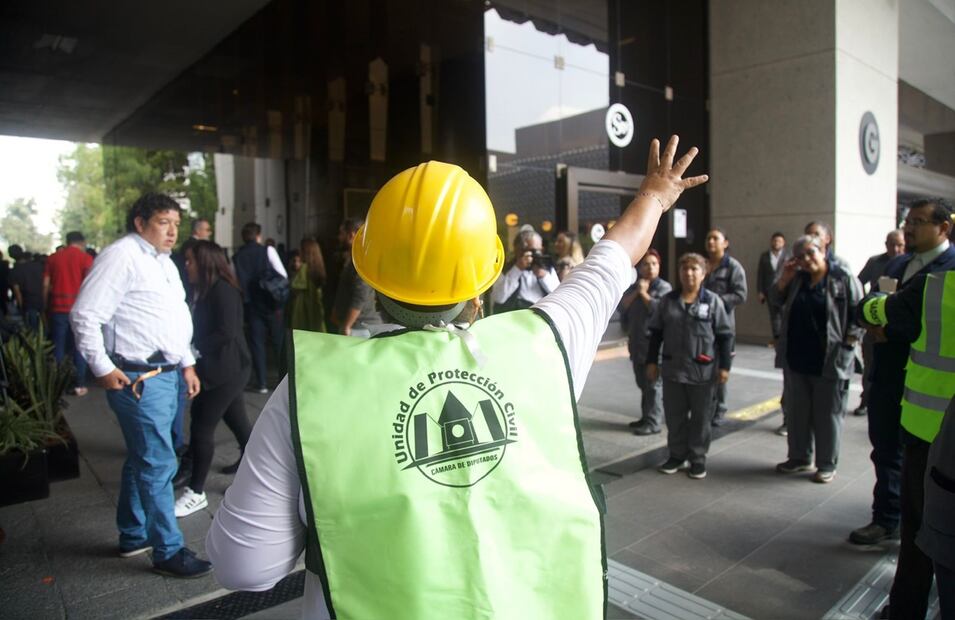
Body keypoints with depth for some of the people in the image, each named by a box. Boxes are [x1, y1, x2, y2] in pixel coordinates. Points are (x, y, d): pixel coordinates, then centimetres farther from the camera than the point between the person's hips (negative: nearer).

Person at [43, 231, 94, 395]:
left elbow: (46, 285, 6)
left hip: (58, 308, 3)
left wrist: (46, 306, 13)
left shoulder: (53, 257, 8)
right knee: (78, 347, 4)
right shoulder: (86, 258, -2)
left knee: (58, 347, 9)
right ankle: (79, 385, 4)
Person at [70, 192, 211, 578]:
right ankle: (168, 551, 7)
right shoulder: (122, 256, -12)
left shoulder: (164, 262, 17)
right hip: (137, 379, -9)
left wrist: (187, 364, 19)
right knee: (159, 463, -5)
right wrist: (102, 367, -16)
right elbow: (85, 314, -16)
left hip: (166, 374, 10)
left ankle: (133, 536, 34)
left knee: (142, 458, 19)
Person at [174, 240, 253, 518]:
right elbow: (204, 330, 16)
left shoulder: (222, 290, -16)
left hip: (227, 370, -10)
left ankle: (196, 493, 2)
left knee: (202, 427, -7)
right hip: (221, 370, 10)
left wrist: (195, 350, -18)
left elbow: (227, 333, -22)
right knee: (237, 420, 16)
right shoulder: (207, 290, 15)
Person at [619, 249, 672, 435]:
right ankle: (647, 417, 24)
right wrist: (637, 292, -8)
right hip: (637, 341, 6)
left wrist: (644, 293, -10)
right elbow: (622, 306, 2)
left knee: (653, 383, -6)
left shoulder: (663, 287, -2)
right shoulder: (634, 286, 15)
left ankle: (654, 423, -2)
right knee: (643, 382, 13)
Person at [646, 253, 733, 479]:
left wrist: (724, 366, -5)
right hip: (672, 369, 2)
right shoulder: (668, 300, 3)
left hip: (703, 370, -2)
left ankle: (698, 459, 21)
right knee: (674, 416, 11)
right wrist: (651, 361, 6)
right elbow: (656, 333, 8)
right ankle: (677, 455, 25)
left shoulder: (713, 301, -4)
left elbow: (725, 335, -2)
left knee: (700, 417, 9)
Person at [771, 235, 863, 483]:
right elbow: (777, 299, 14)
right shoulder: (797, 279, 9)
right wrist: (785, 277, -1)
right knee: (797, 411, 15)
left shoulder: (844, 279, -7)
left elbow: (858, 314, -7)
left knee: (827, 414, 6)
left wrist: (848, 343, -15)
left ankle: (827, 464, 19)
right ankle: (799, 457, 29)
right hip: (796, 359, 6)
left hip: (829, 361, -5)